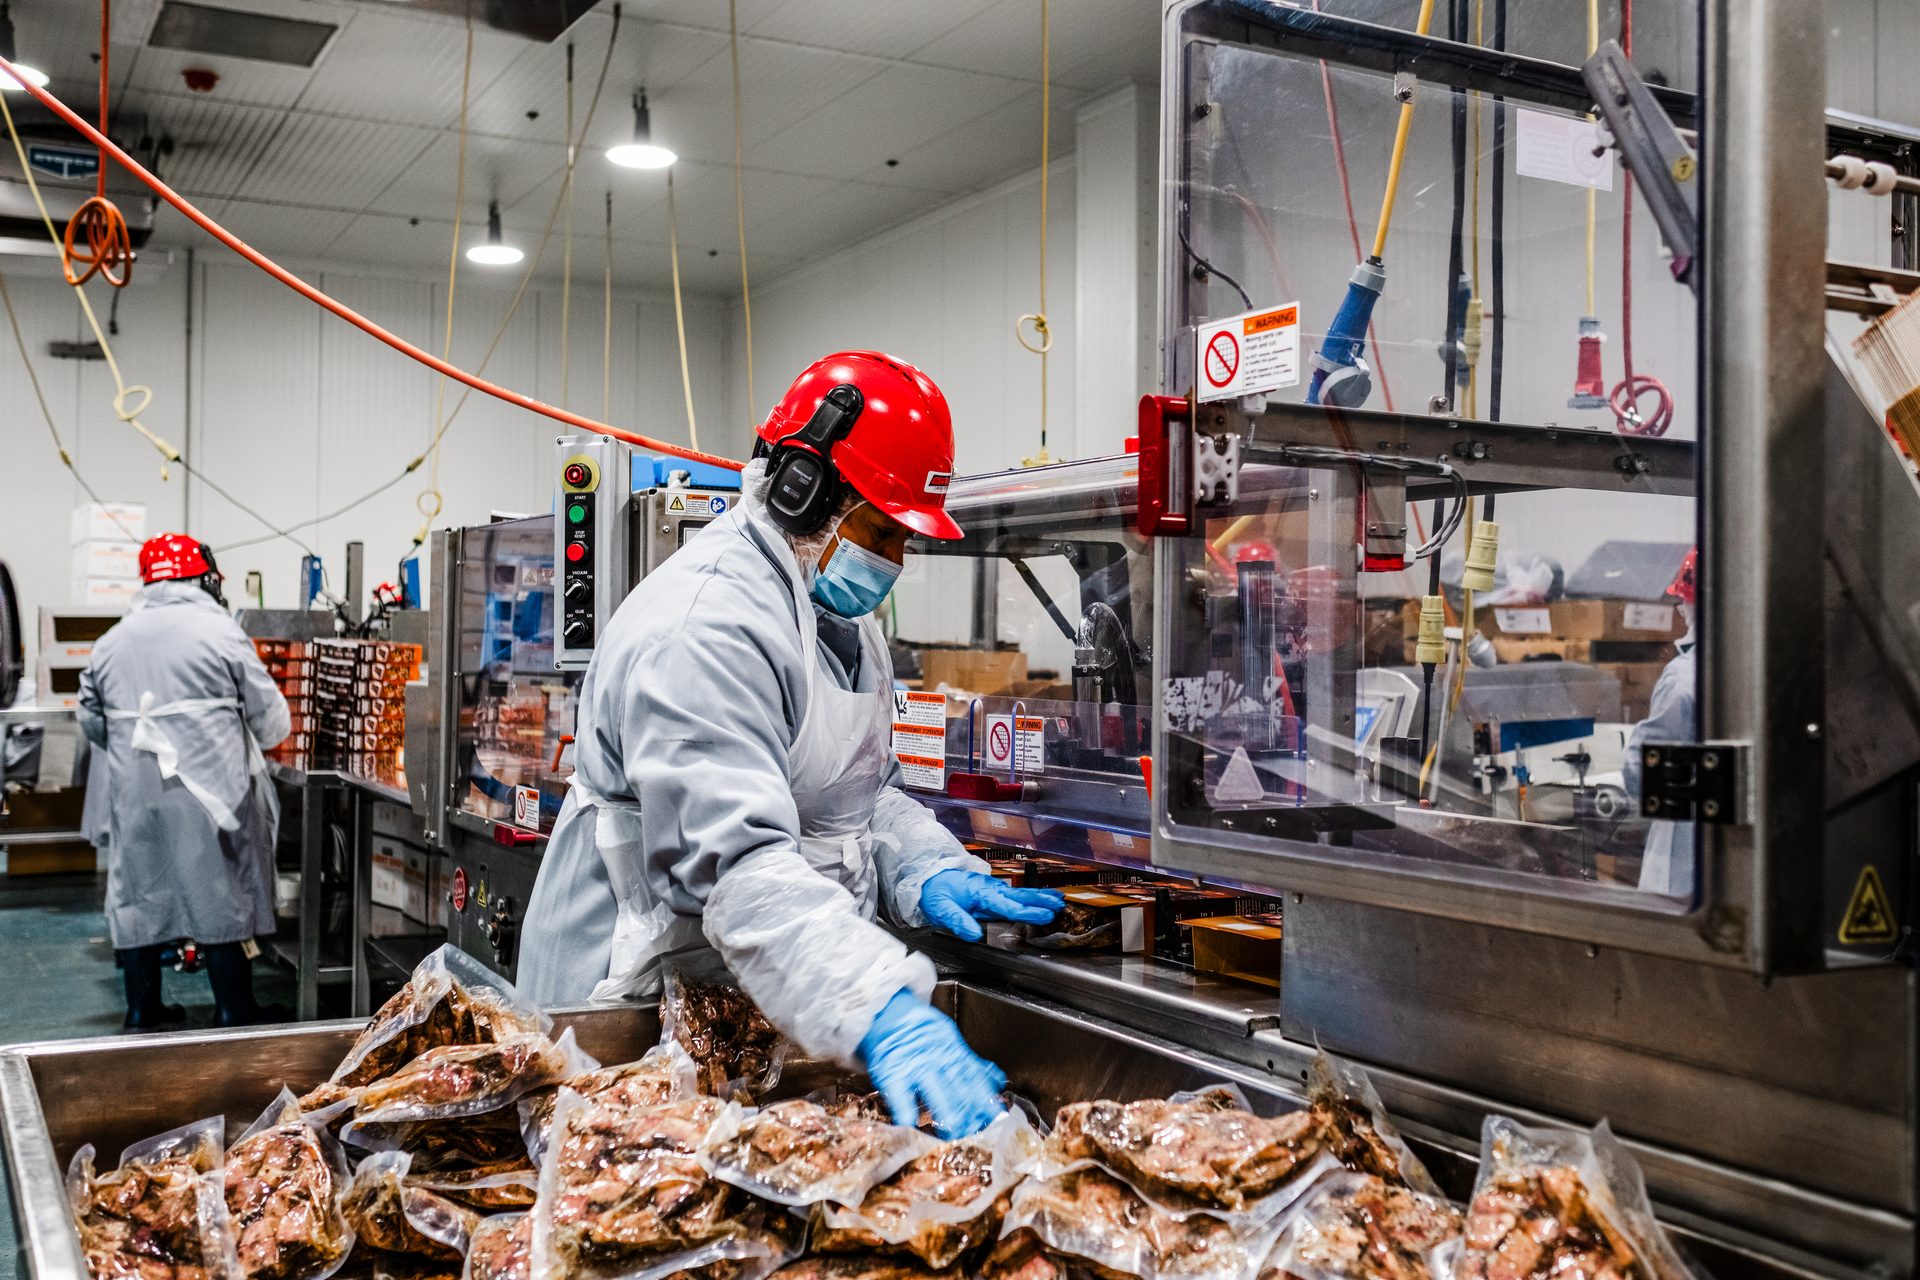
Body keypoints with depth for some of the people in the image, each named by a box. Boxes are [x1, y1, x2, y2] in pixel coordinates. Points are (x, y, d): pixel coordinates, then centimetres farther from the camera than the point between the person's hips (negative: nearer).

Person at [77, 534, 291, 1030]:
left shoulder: (112, 642, 9)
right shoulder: (219, 631, -6)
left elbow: (93, 724, 16)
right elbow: (272, 721, -4)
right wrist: (235, 736, 17)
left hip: (135, 796, 5)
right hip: (209, 794, -4)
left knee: (138, 900, 15)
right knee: (222, 902, 3)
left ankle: (142, 1013, 25)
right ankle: (232, 1016, 9)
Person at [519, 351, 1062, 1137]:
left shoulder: (841, 614, 11)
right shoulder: (702, 629, -23)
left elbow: (866, 792, 18)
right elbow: (739, 866, -34)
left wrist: (928, 868, -4)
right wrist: (881, 1015, -44)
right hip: (641, 1004, -9)